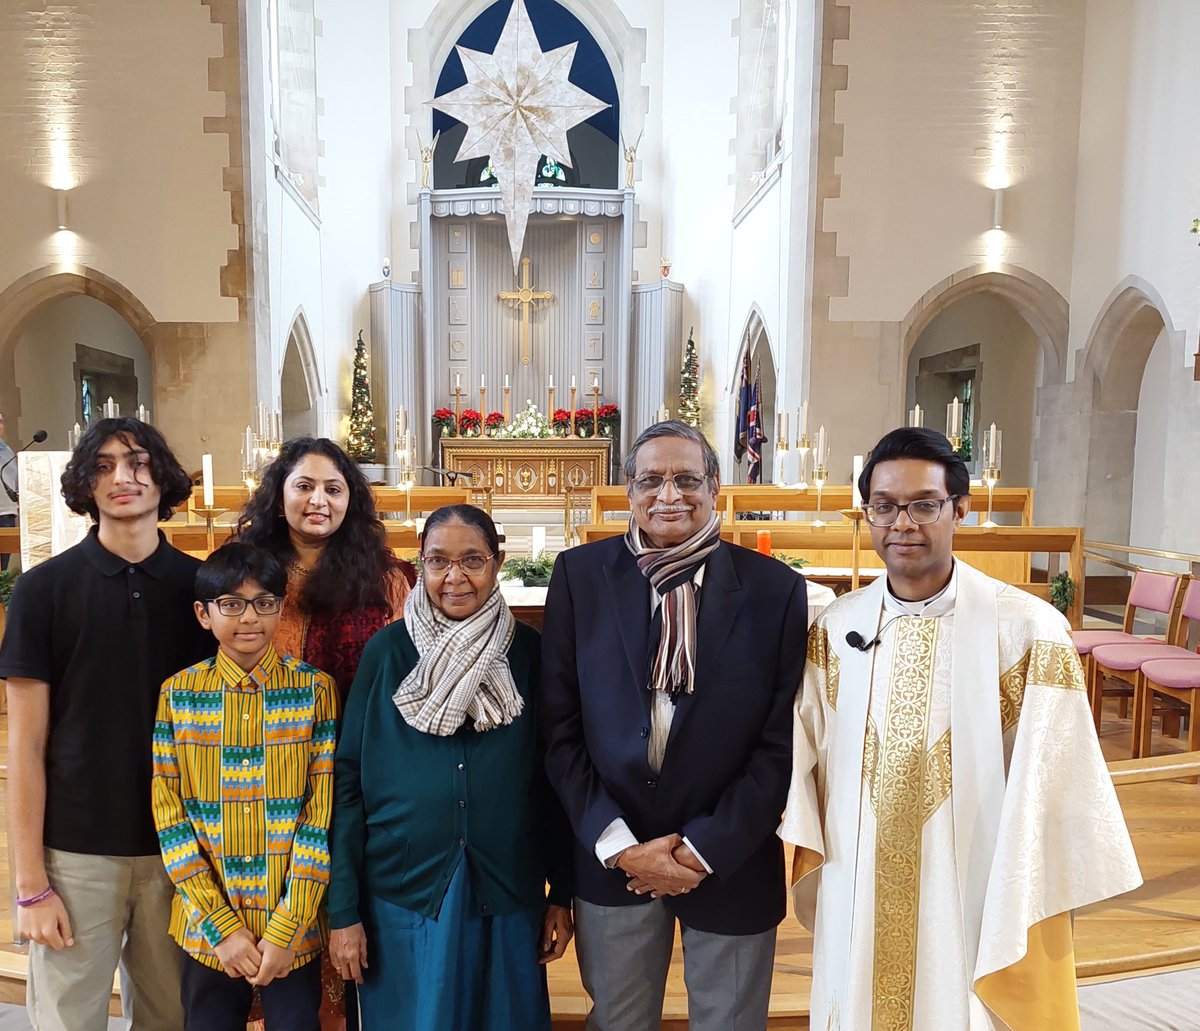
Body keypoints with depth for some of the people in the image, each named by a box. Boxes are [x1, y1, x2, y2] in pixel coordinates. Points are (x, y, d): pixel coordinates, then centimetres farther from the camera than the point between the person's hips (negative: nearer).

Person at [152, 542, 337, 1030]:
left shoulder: (314, 690, -7)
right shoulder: (178, 693, -2)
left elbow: (323, 815, -8)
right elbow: (169, 814, -3)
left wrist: (285, 930, -11)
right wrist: (221, 927, -8)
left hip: (294, 928, -1)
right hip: (206, 927, 2)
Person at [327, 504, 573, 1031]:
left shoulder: (529, 652, -4)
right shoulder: (388, 651, -6)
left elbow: (552, 780, 2)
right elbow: (348, 781, -3)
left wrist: (562, 893, 3)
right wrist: (343, 909, -4)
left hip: (508, 895, 1)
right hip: (402, 893, 0)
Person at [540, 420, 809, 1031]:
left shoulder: (776, 590, -8)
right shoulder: (580, 576, -6)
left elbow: (782, 743, -7)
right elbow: (559, 727, -4)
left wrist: (705, 849, -11)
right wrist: (618, 846, -9)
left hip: (731, 863, 0)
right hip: (610, 861, 1)